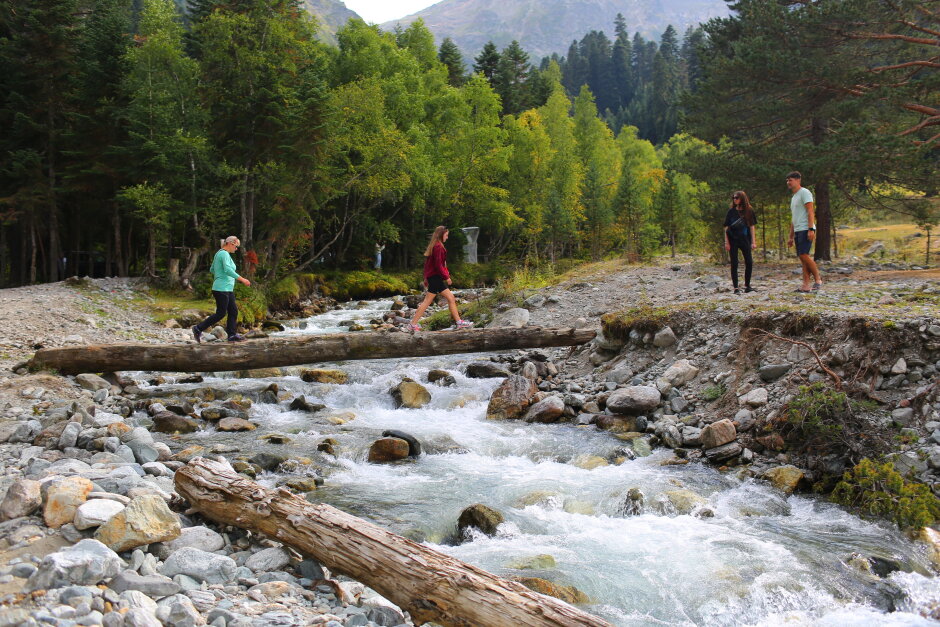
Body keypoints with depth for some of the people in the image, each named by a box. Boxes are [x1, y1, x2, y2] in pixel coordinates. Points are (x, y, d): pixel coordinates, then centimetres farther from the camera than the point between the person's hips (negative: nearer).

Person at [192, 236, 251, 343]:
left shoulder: (219, 253, 16)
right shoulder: (225, 254, -14)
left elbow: (212, 270, 25)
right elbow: (228, 269, -29)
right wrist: (242, 279, -30)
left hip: (228, 289, 10)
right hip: (222, 289, -10)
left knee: (233, 311, 7)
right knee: (220, 314, -5)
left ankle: (232, 335, 7)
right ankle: (198, 329, 2)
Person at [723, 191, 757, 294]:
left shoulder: (749, 211, 5)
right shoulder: (731, 211, 3)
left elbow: (752, 226, 6)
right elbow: (726, 227, 2)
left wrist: (753, 241, -1)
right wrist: (726, 242, -6)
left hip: (745, 240, 1)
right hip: (733, 240, -1)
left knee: (749, 263, -1)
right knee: (734, 264, -2)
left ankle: (747, 285, 13)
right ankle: (736, 288, 0)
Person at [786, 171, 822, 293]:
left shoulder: (804, 193, -4)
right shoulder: (793, 197, 24)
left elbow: (810, 211, -14)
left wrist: (811, 229, -24)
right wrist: (791, 237, 23)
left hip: (805, 230, -9)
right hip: (797, 231, 9)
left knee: (804, 255, -18)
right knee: (802, 258, 3)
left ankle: (818, 280, -8)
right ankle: (806, 285, 1)